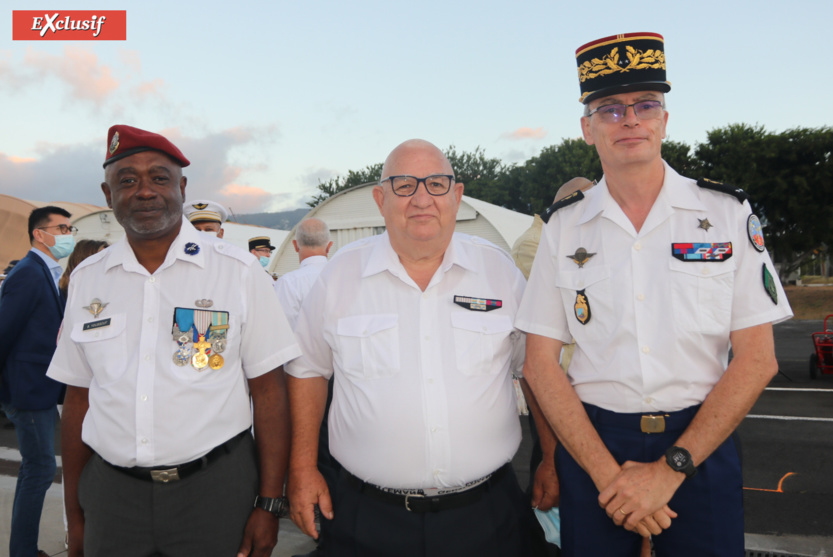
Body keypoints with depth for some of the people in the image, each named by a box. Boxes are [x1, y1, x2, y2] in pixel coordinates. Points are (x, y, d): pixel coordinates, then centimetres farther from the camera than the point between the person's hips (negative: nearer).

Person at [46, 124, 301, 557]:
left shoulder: (238, 271, -7)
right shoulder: (86, 278, 5)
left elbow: (268, 391, -7)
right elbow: (78, 398, 9)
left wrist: (268, 505, -9)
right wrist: (74, 513, 9)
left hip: (216, 488, -2)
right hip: (111, 490, 3)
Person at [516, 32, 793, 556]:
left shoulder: (727, 214, -2)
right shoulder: (564, 226, -1)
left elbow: (757, 359, -5)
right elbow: (541, 362, -2)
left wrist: (670, 468, -12)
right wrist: (606, 472, -12)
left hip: (701, 446, 0)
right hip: (591, 446, 1)